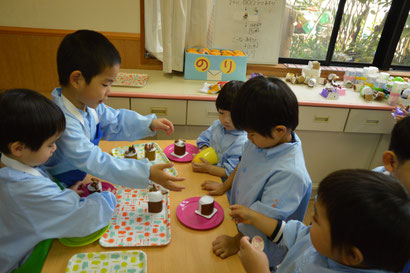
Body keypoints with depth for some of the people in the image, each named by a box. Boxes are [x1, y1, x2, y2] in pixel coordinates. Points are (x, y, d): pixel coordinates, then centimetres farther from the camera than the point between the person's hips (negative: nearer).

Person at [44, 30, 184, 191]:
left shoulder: (89, 104, -5)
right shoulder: (64, 123, -31)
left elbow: (114, 121, 10)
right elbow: (95, 162, -34)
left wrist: (149, 124, -1)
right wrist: (147, 173, -38)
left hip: (81, 178, 7)